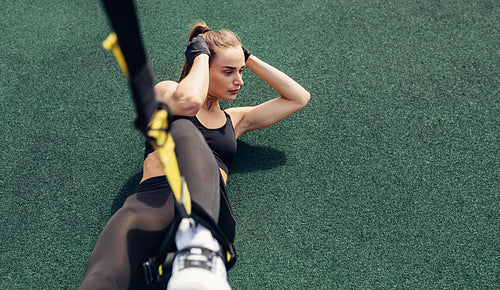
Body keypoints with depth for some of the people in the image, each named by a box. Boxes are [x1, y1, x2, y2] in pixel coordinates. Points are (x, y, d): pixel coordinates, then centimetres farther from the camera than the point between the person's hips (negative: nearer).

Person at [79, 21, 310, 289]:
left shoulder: (235, 120, 30)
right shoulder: (165, 91, 20)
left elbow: (299, 98, 32)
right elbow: (188, 101, -7)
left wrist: (249, 59, 29)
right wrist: (201, 56, 11)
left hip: (210, 207, 1)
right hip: (151, 202, -1)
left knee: (184, 131, -31)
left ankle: (198, 248, -56)